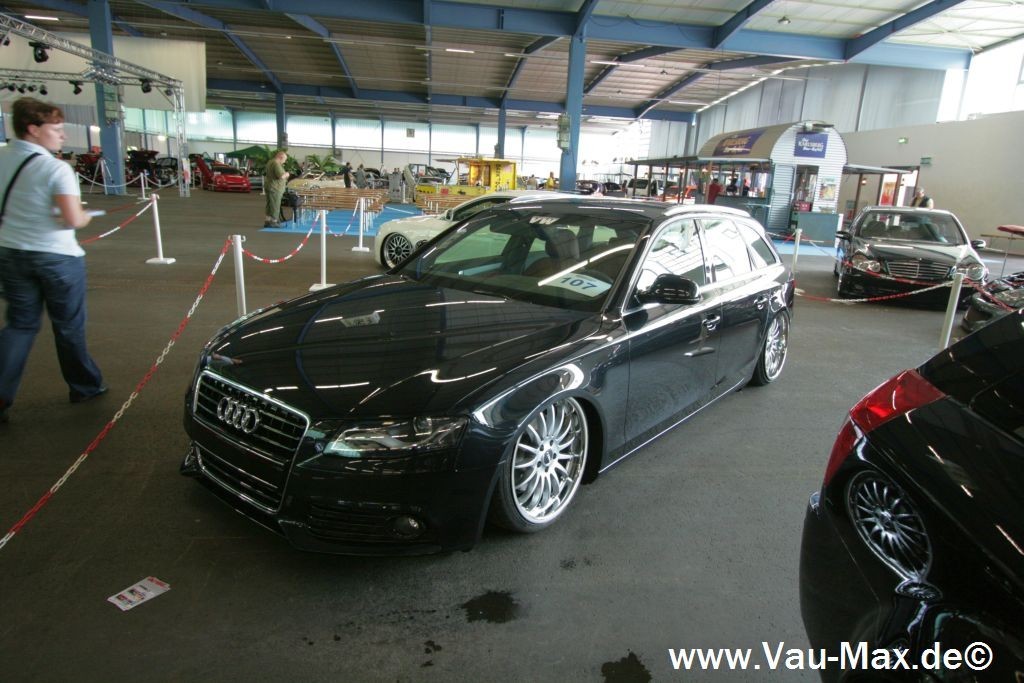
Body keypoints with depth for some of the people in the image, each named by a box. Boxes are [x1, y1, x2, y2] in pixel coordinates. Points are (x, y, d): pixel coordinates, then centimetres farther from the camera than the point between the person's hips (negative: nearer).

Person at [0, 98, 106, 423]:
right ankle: (84, 386, 25)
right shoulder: (56, 168, -17)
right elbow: (73, 219, -23)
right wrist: (85, 216, -3)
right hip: (57, 256, -5)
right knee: (69, 326, 10)